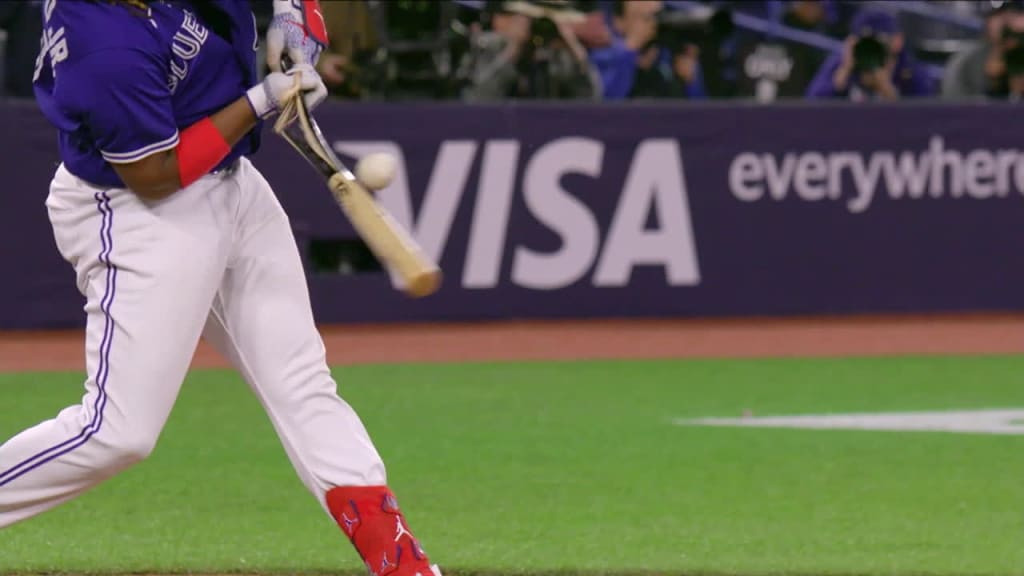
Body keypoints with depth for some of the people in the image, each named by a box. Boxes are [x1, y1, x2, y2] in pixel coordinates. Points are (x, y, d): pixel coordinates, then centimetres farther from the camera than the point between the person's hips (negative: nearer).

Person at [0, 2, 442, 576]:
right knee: (119, 432, -10)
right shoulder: (110, 48, -34)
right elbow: (154, 175, -25)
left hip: (234, 186, 9)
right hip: (137, 214, -9)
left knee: (304, 386, 9)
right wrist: (261, 102, -21)